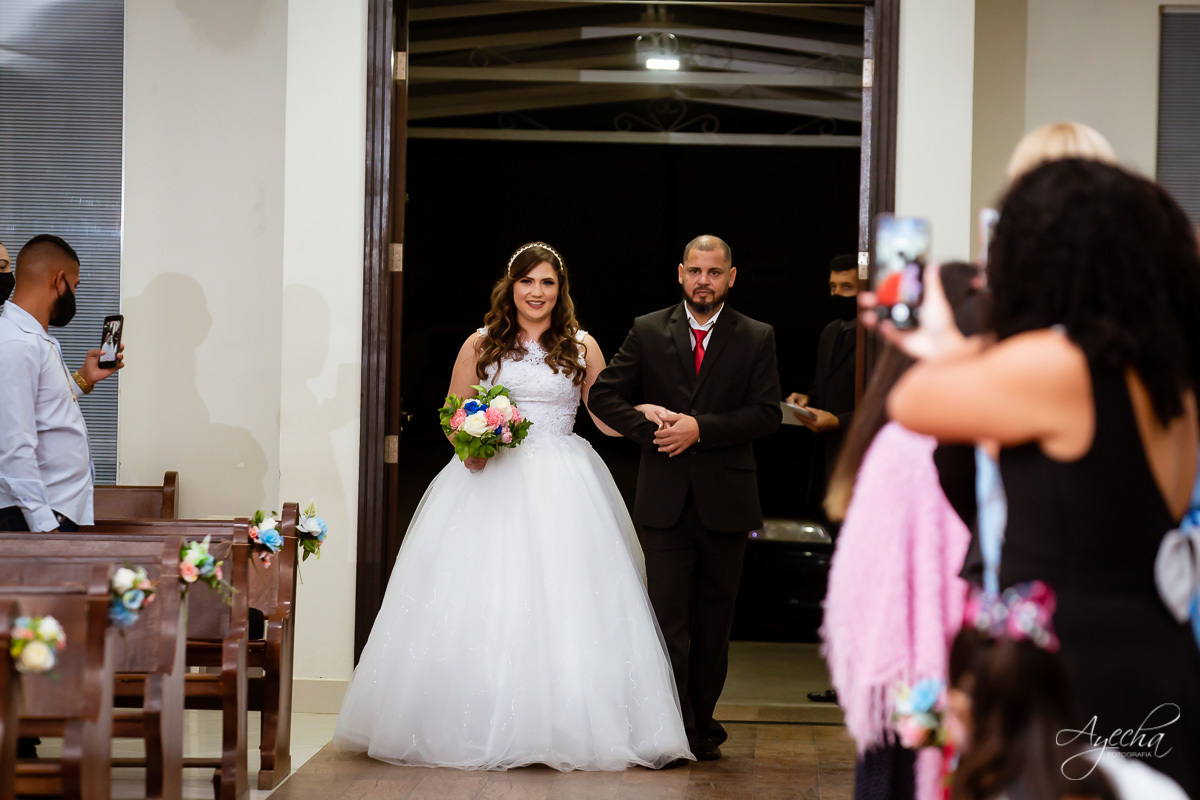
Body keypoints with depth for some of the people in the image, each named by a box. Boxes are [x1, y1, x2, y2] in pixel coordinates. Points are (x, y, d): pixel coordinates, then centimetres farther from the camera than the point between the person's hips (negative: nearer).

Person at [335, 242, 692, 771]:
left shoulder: (581, 348, 10)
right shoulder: (480, 345, 9)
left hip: (563, 489, 0)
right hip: (491, 480, 0)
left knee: (561, 604, -6)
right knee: (482, 607, -5)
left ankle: (565, 727, -2)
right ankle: (479, 729, -1)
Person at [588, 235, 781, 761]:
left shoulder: (756, 339, 4)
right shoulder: (648, 332, 6)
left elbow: (766, 413, -5)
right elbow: (602, 396, 4)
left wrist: (700, 428, -15)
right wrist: (650, 428, -10)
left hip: (725, 500, 0)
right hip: (664, 500, 0)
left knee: (713, 618, 8)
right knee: (668, 615, -5)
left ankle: (702, 724, 20)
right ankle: (676, 730, -3)